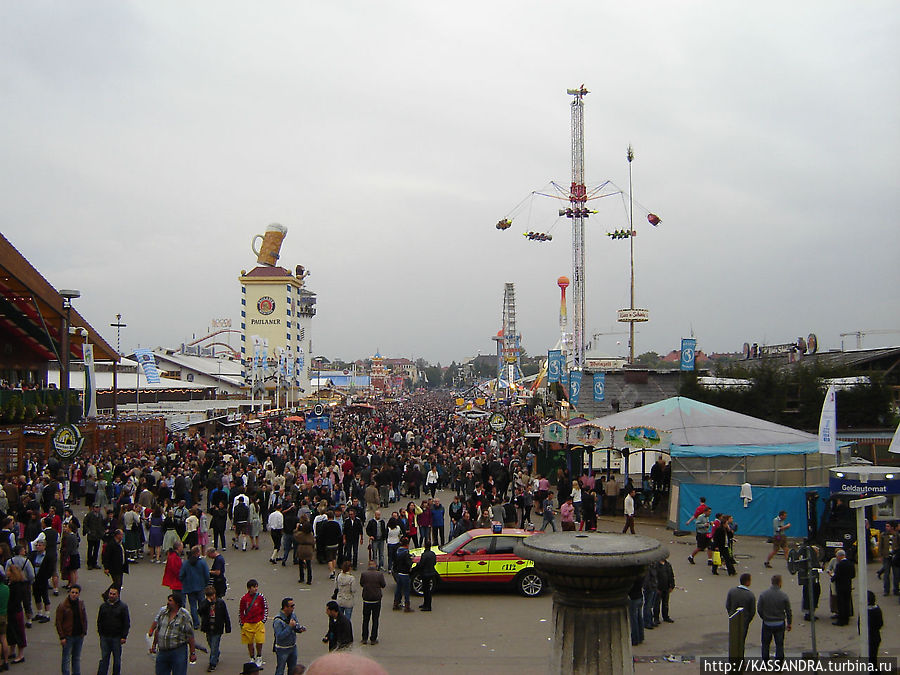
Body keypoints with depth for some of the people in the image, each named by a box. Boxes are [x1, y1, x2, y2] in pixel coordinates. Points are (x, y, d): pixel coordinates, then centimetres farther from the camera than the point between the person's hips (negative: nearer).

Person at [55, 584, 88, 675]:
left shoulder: (81, 604, 2)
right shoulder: (63, 605, -12)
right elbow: (58, 622, -10)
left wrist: (84, 632, 6)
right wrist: (62, 637, -13)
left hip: (79, 636, 4)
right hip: (68, 636, -4)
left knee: (77, 658, 15)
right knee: (66, 659, 3)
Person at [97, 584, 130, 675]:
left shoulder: (123, 606, -1)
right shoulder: (103, 606, 8)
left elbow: (126, 623, -2)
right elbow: (99, 621, 14)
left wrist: (124, 637, -8)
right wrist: (100, 633, 4)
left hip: (117, 638, -2)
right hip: (105, 637, 2)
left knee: (117, 660, 7)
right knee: (104, 658, 1)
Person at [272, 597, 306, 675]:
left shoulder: (293, 615, -1)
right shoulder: (278, 620, -24)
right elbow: (279, 636, -29)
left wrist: (301, 628, -13)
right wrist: (290, 626, -32)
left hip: (293, 647, 7)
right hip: (282, 649, -7)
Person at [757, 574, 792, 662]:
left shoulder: (763, 594, -9)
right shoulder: (784, 595, -12)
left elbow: (759, 609, -4)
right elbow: (788, 612, -5)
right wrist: (789, 624, 8)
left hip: (767, 623, 1)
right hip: (779, 624, -1)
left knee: (765, 643, 15)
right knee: (779, 644, 13)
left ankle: (765, 661, 22)